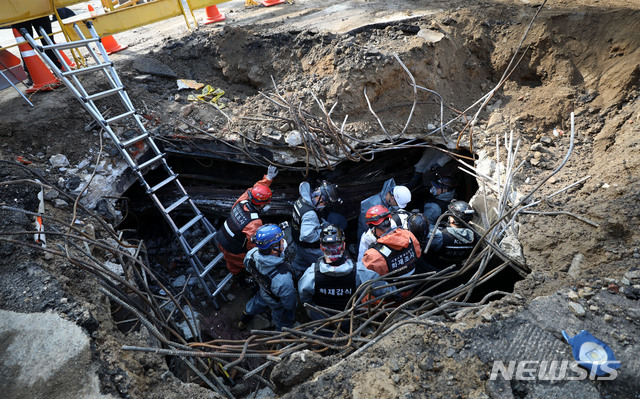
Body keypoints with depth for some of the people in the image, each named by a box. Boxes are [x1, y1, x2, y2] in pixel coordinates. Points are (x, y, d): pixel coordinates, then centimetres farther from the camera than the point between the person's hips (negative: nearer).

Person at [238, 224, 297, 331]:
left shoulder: (251, 254, -31)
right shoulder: (283, 280, -48)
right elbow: (290, 303, -28)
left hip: (263, 291, 6)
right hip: (278, 304, -6)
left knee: (256, 304, 39)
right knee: (283, 325, 28)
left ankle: (243, 322, 70)